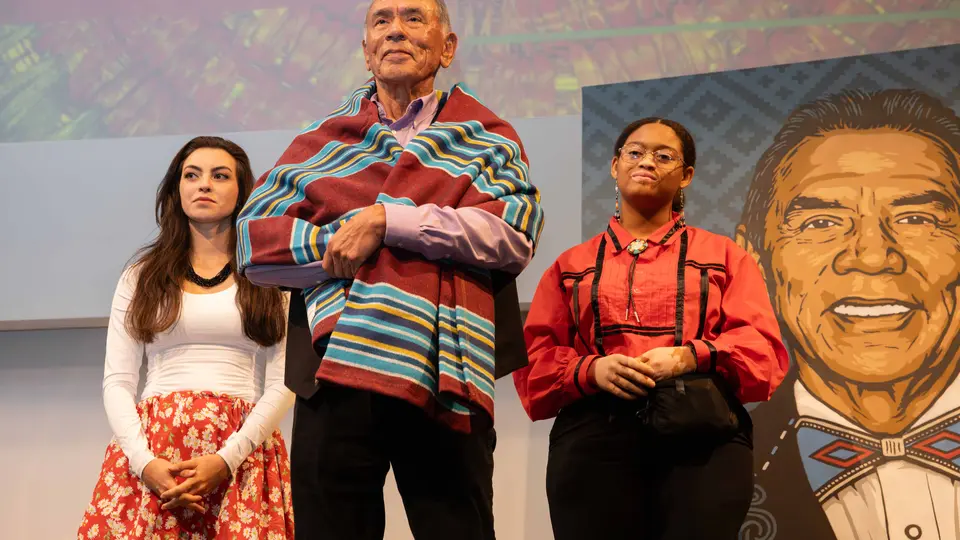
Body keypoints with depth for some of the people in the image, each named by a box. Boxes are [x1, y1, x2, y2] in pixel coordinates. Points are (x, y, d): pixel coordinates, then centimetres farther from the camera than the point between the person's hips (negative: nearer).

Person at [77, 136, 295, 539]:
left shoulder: (270, 280, 11)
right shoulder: (141, 277, 16)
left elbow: (282, 386, 2)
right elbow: (117, 382, 8)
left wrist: (226, 459, -13)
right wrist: (143, 460, -10)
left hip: (241, 451, -1)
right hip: (151, 448, 1)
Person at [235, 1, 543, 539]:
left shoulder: (485, 135, 14)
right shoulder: (322, 140, 19)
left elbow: (516, 233, -4)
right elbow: (255, 243, 8)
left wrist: (387, 221, -10)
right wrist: (345, 240, -6)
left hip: (448, 381, -1)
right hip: (337, 371, 2)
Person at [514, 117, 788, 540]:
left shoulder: (723, 256, 20)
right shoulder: (571, 266, 23)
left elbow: (761, 347, 7)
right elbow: (536, 359, 13)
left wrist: (690, 357, -12)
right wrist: (591, 369, -9)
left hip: (705, 438, -1)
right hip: (594, 438, 1)